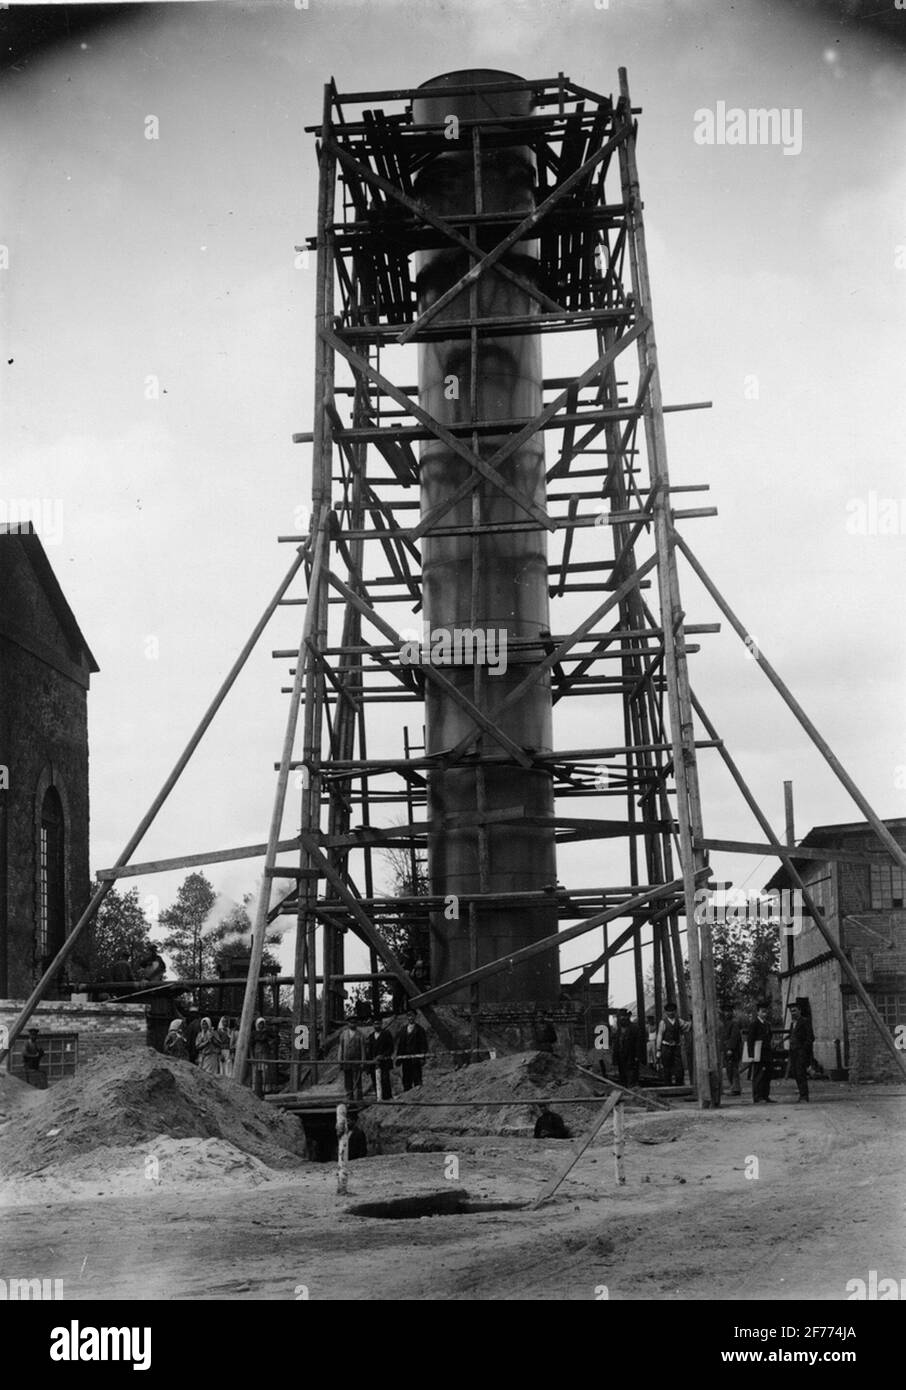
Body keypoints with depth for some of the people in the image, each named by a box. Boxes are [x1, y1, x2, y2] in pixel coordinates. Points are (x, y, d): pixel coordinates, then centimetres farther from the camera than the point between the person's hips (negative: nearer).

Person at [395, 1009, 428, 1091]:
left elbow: (424, 1044, -2)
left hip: (416, 1058, -4)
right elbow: (399, 1044, 16)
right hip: (405, 1059, 4)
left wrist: (422, 1057, -12)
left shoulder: (420, 1029, 3)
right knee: (406, 1080, 6)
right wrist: (398, 1058, 8)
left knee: (417, 1078, -5)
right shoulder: (403, 1030, 16)